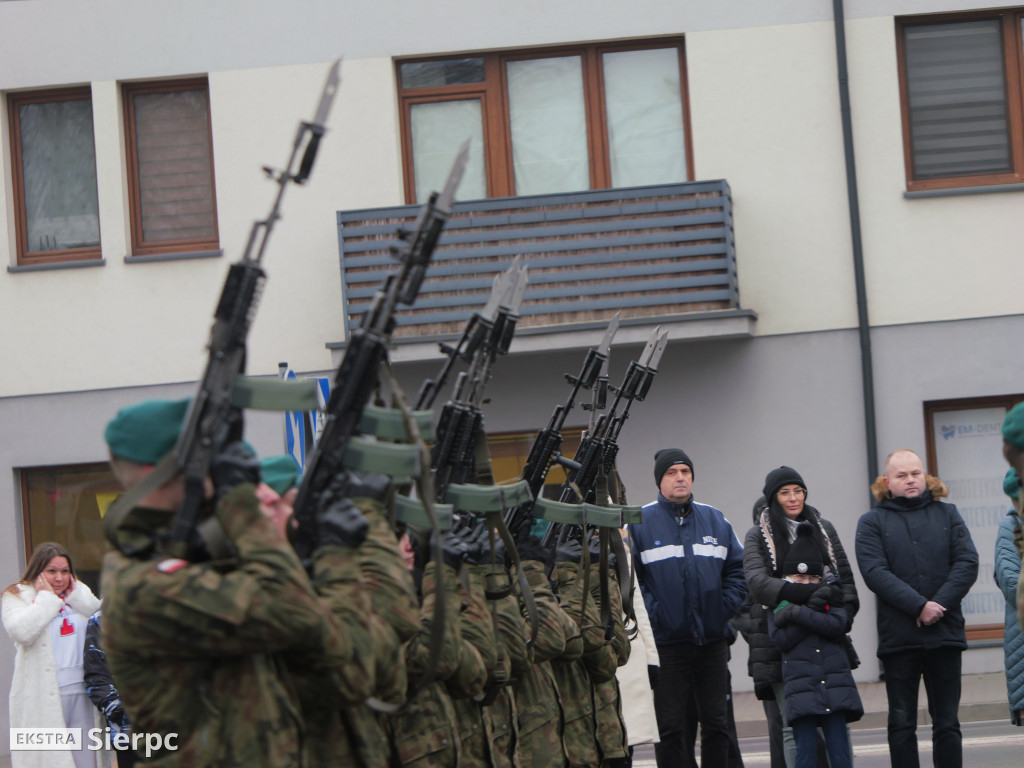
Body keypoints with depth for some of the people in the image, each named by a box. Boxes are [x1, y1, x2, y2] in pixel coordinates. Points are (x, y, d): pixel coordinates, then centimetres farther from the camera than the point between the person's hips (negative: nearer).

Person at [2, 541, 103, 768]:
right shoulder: (17, 596, 2)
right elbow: (22, 632, -19)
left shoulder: (79, 593, 17)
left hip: (81, 690, 5)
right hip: (44, 696, -5)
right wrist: (46, 598, -9)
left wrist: (77, 597, -2)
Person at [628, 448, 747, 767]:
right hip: (667, 642, -4)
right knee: (670, 728, -1)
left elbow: (738, 569, 13)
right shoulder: (639, 523, -2)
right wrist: (652, 614, -13)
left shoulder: (715, 520, 11)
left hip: (713, 641, 4)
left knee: (716, 723, 9)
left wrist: (725, 607, -1)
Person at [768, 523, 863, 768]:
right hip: (801, 690, -1)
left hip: (836, 685, 1)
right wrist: (813, 609, -12)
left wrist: (798, 613, -13)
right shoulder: (779, 605, 7)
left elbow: (837, 626, -9)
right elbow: (782, 638, -9)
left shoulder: (830, 597, 10)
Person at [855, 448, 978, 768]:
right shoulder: (872, 522, 5)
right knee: (902, 723, 1)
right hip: (898, 637, -2)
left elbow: (967, 562, 1)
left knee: (947, 722, 5)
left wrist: (940, 604, -13)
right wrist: (919, 606, -18)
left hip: (945, 632, 2)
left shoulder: (947, 514, 12)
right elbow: (874, 572, -8)